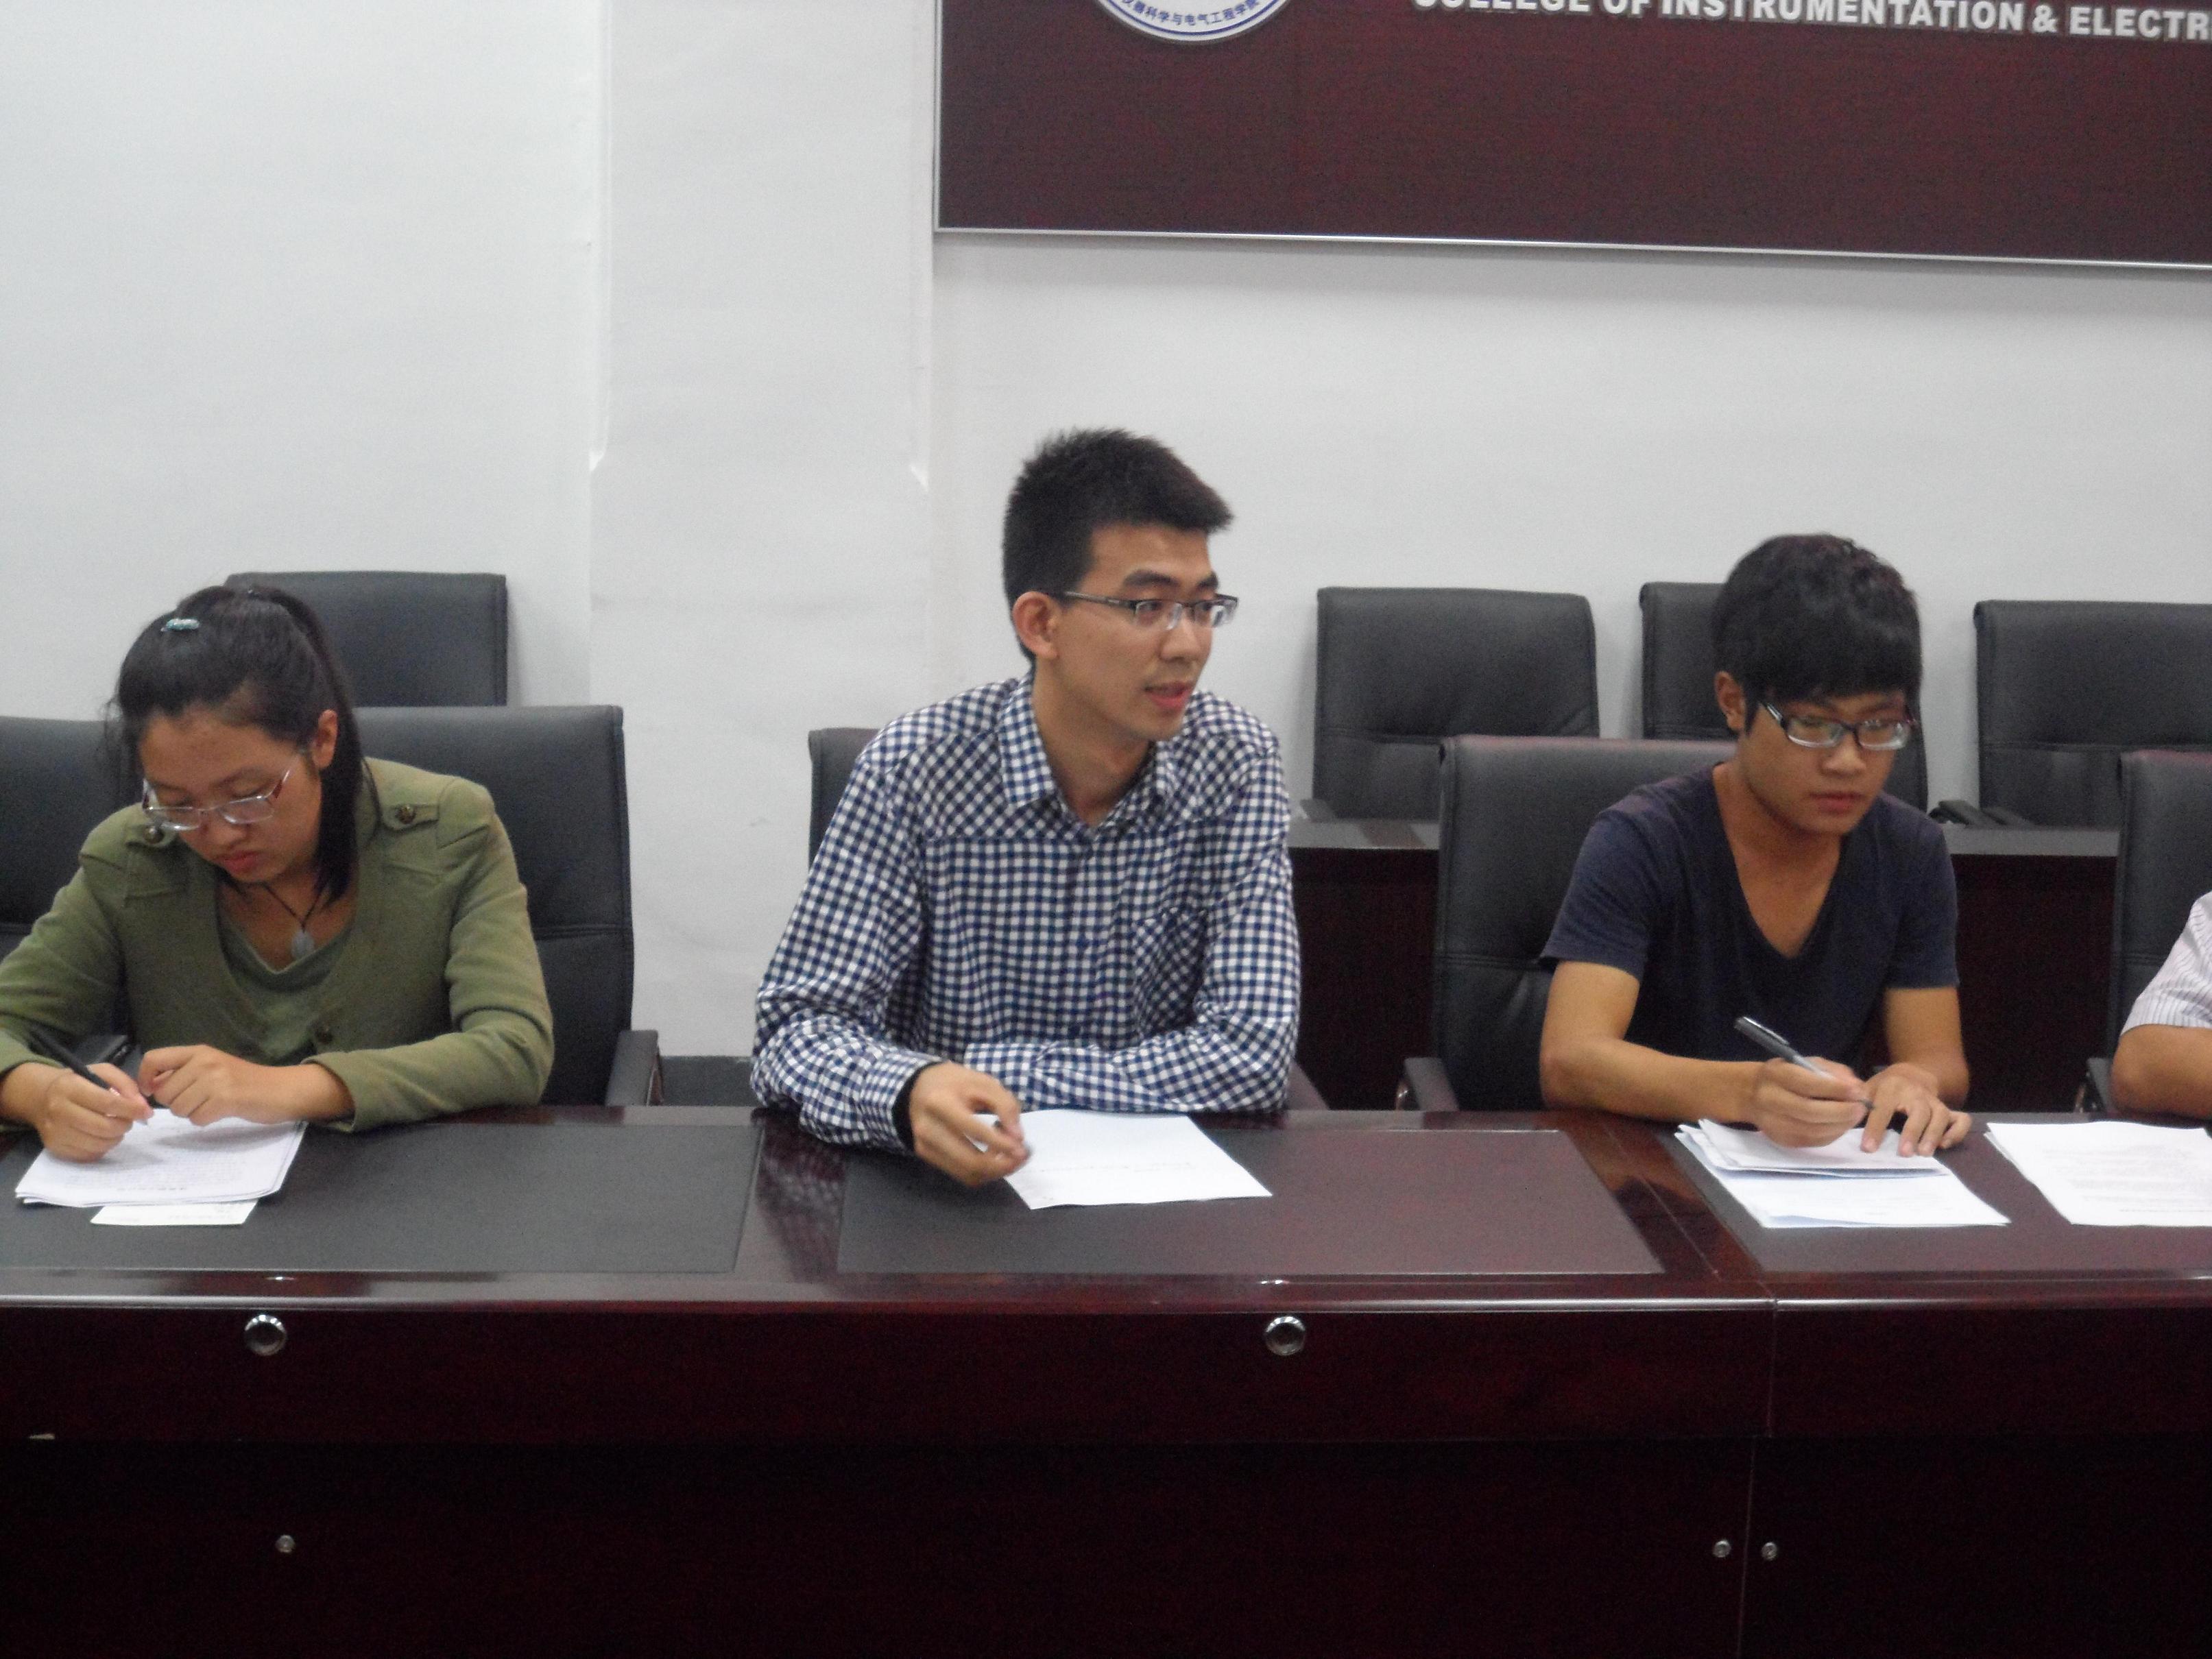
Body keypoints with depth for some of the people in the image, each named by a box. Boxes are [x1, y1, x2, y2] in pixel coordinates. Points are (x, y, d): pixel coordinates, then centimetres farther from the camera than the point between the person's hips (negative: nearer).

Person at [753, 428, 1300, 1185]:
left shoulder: (1236, 764, -5)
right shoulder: (916, 767, -10)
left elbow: (1252, 1054, -11)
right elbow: (800, 1030, -11)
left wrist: (986, 1070, -16)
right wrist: (914, 1092, -33)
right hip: (942, 1185, 0)